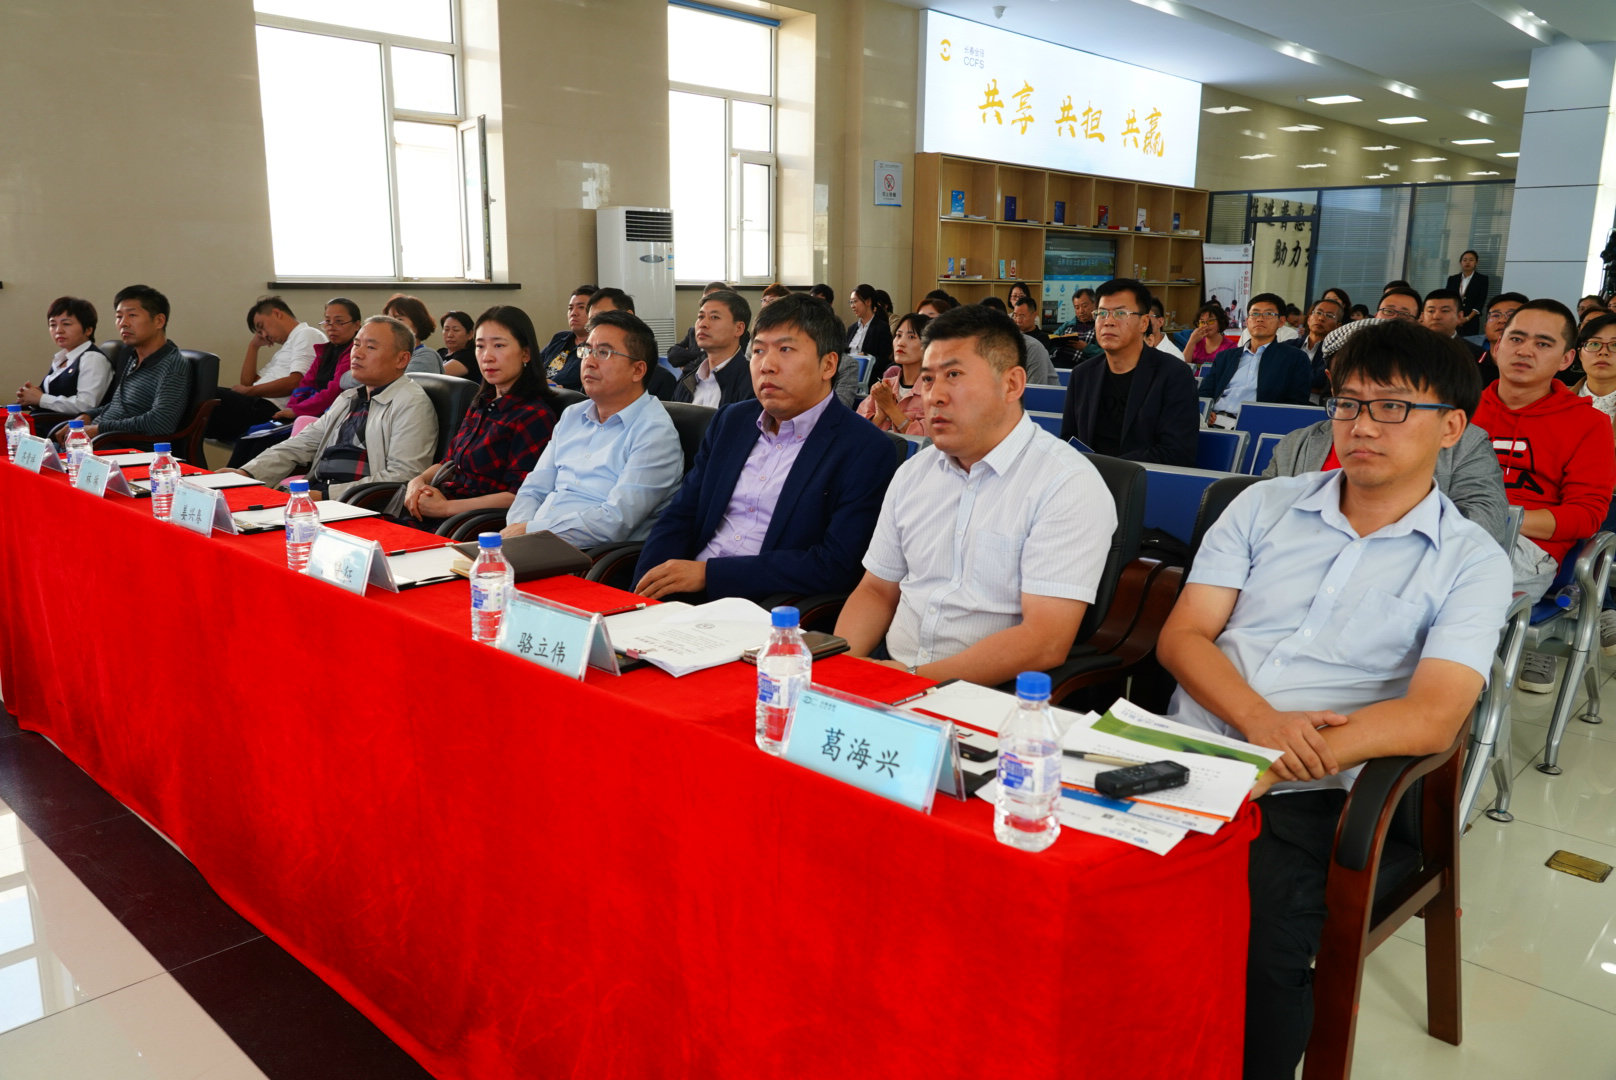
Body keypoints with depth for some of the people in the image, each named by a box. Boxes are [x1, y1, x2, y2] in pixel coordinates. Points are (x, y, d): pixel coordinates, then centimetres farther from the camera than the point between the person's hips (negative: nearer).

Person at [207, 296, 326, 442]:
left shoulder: (308, 334, 1)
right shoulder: (286, 347, 31)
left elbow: (295, 383, -15)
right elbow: (248, 382, 29)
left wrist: (248, 391, -7)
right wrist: (253, 345, 23)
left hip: (270, 409, -9)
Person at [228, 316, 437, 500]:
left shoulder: (412, 404, -5)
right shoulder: (348, 399, 24)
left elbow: (401, 477, -15)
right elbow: (301, 445, 21)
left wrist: (326, 495, -19)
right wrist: (247, 474, 4)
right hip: (314, 494, 8)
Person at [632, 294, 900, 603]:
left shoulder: (866, 451, -7)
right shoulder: (731, 421, 14)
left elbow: (834, 567, -16)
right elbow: (678, 517, 14)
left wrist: (708, 573, -17)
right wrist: (647, 588, -6)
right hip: (687, 599, 6)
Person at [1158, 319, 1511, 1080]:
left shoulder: (1471, 562, 6)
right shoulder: (1265, 506, 13)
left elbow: (1432, 718, -8)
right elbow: (1181, 635, 6)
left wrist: (1266, 770, -21)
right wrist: (1260, 721, -15)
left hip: (1306, 797, -2)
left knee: (1265, 948, -29)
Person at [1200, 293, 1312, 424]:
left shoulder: (1296, 358, 11)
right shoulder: (1225, 356, 24)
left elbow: (1296, 404, 2)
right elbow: (1204, 393, 19)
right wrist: (1205, 413, -5)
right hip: (1214, 424, 3)